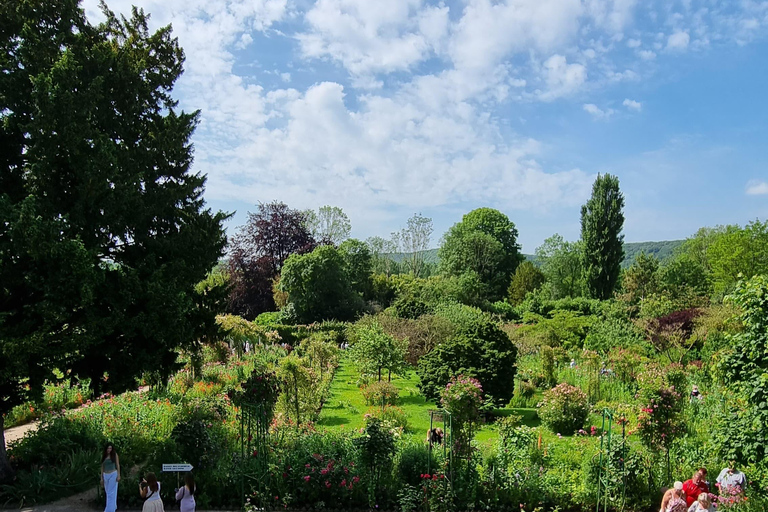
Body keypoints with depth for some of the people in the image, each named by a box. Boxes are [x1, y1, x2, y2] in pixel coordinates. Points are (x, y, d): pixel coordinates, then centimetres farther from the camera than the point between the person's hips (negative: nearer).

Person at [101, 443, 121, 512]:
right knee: (107, 492, 12)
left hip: (113, 474, -4)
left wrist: (118, 475, -9)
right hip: (105, 475, 5)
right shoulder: (103, 456, 7)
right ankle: (113, 506, 26)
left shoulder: (115, 454, -3)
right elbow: (102, 467, 10)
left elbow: (117, 465, -3)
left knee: (111, 493, -6)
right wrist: (101, 478, 8)